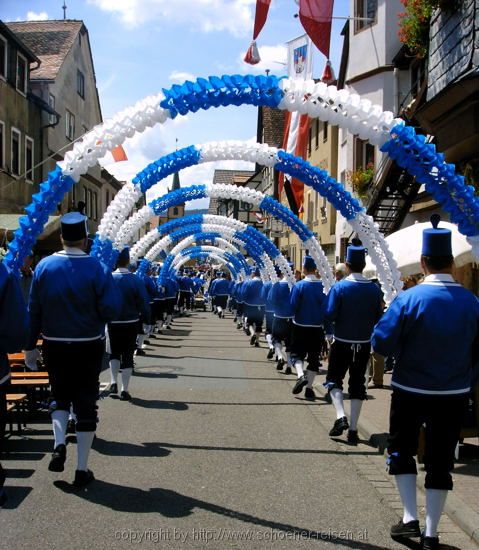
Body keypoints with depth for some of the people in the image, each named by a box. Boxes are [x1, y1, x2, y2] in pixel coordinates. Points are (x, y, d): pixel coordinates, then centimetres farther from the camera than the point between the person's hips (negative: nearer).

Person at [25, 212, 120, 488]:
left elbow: (34, 309, -1)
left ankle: (59, 445, 0)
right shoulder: (97, 268, -12)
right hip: (89, 347, -2)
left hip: (54, 346, 2)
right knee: (86, 403, 8)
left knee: (60, 397, 22)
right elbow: (112, 310, -16)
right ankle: (82, 470, 12)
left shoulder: (44, 266, -5)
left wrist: (30, 345, 7)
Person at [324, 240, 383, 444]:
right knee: (357, 383, 10)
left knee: (334, 379, 12)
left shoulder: (340, 287, -13)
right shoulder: (374, 289, -4)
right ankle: (353, 429, 10)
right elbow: (379, 316, 1)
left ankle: (340, 417, -10)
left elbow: (330, 314, -14)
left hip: (342, 343, -3)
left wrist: (329, 333, 4)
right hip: (364, 344, 3)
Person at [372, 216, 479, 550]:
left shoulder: (409, 299, -17)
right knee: (440, 460, 12)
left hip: (411, 391, -2)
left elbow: (382, 343, -15)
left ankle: (410, 519, 15)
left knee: (401, 450, 19)